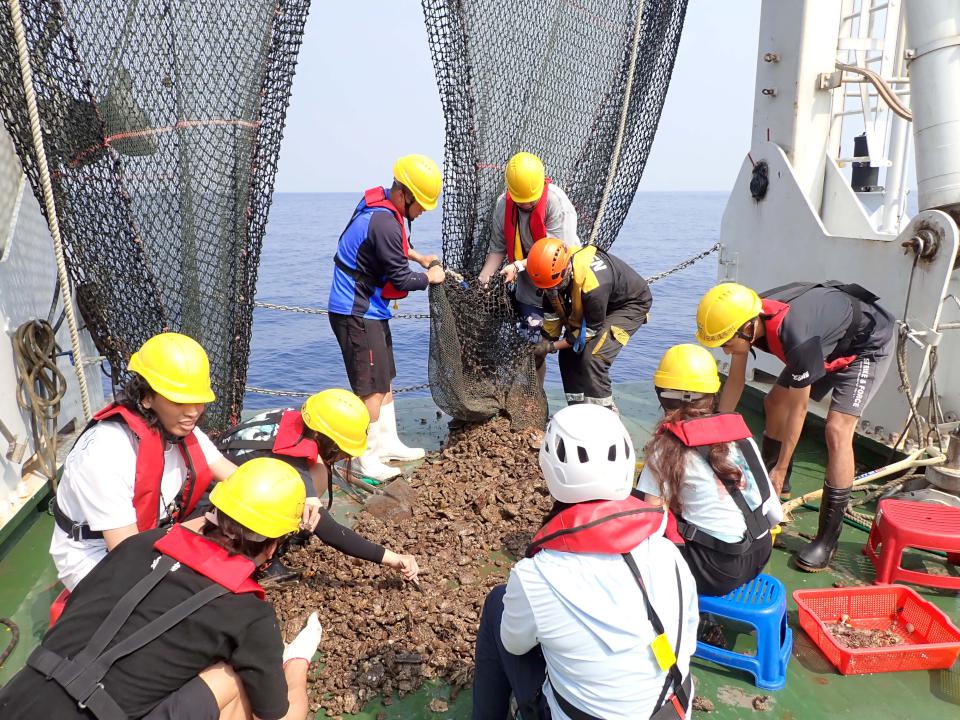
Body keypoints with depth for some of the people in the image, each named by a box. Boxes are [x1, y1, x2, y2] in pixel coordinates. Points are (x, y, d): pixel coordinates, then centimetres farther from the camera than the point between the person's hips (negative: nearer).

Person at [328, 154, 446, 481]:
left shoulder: (379, 201, 4)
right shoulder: (385, 223, -27)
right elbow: (401, 279, -20)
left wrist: (419, 257, 13)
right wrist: (429, 277, -3)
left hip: (369, 309, 10)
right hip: (357, 314, -10)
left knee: (384, 378, 19)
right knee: (373, 388, -3)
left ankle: (387, 443, 32)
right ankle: (367, 461, 9)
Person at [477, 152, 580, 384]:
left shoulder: (556, 201, -21)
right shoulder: (502, 205, -5)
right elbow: (498, 248, 0)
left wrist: (519, 266, -28)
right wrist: (482, 280, -11)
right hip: (529, 289, 4)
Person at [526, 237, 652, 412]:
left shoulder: (593, 283, -42)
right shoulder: (554, 269, -20)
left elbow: (592, 329, -29)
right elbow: (551, 309, -1)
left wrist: (553, 346, -23)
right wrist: (547, 341, -2)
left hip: (631, 304, -8)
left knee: (593, 357, -23)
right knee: (568, 354, 0)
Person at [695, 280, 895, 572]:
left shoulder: (796, 337, -42)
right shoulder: (746, 316, -21)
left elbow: (798, 409, -29)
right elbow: (735, 381, -7)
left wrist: (781, 470, -19)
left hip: (868, 345, -8)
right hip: (828, 341, 8)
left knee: (837, 430, -20)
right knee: (774, 403, 11)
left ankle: (828, 538, -12)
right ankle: (774, 487, 32)